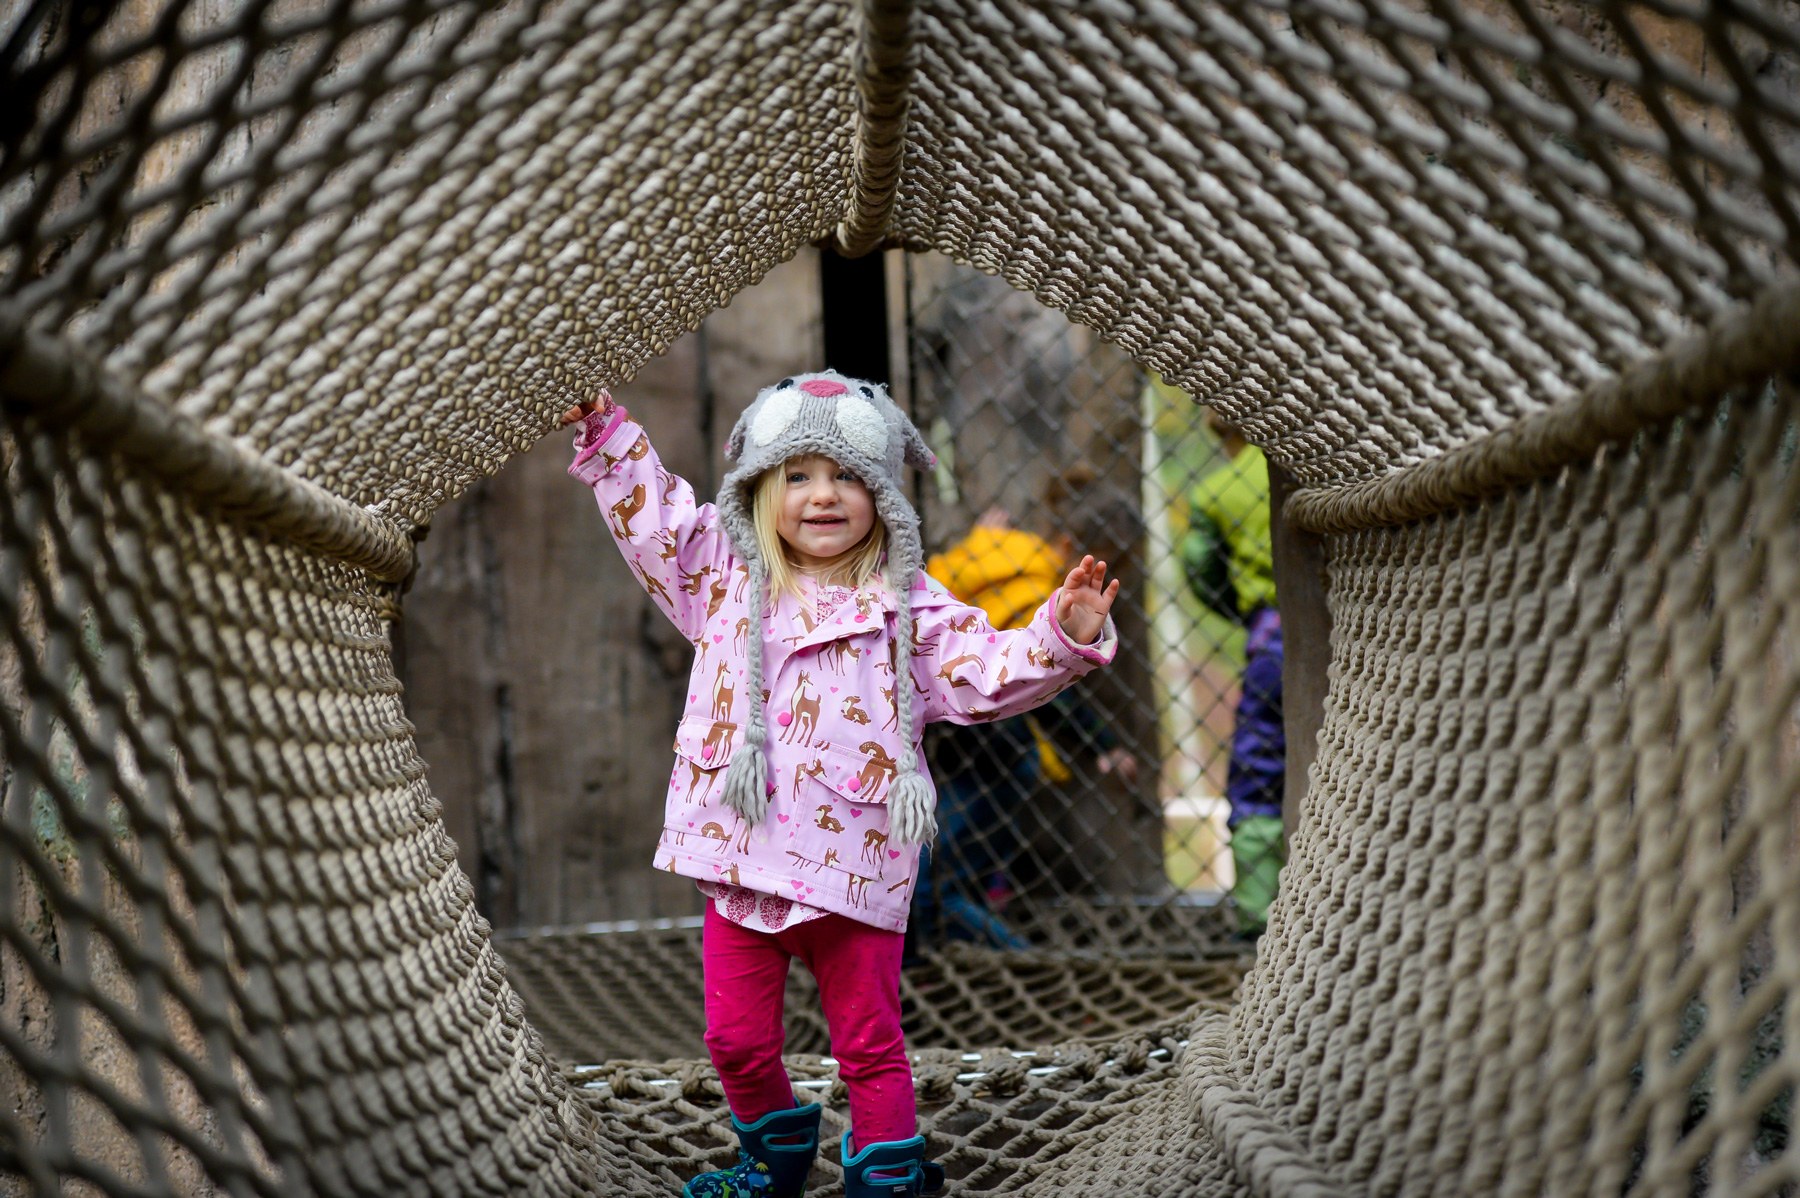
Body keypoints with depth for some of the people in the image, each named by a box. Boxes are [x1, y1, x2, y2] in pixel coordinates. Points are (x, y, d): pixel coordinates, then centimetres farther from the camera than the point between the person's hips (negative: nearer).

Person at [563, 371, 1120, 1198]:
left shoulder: (907, 607, 0)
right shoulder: (724, 579, 6)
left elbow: (983, 673, -3)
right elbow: (652, 517, 14)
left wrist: (1062, 635, -16)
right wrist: (608, 436, 8)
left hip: (852, 871, -3)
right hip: (739, 858, 3)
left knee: (868, 1042, 7)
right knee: (736, 1038, 12)